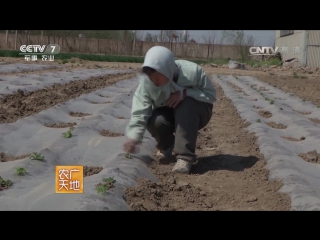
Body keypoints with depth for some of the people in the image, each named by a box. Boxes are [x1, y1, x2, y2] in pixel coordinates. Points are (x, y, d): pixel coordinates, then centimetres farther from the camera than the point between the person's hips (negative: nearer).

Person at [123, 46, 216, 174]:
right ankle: (167, 146, 7)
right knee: (154, 121, -29)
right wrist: (133, 137, -45)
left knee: (186, 105, -35)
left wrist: (184, 93, -36)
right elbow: (139, 113, -29)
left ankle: (185, 156, -30)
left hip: (195, 112, -2)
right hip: (169, 114, 2)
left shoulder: (192, 71, -30)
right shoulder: (147, 82, -25)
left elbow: (211, 94, -20)